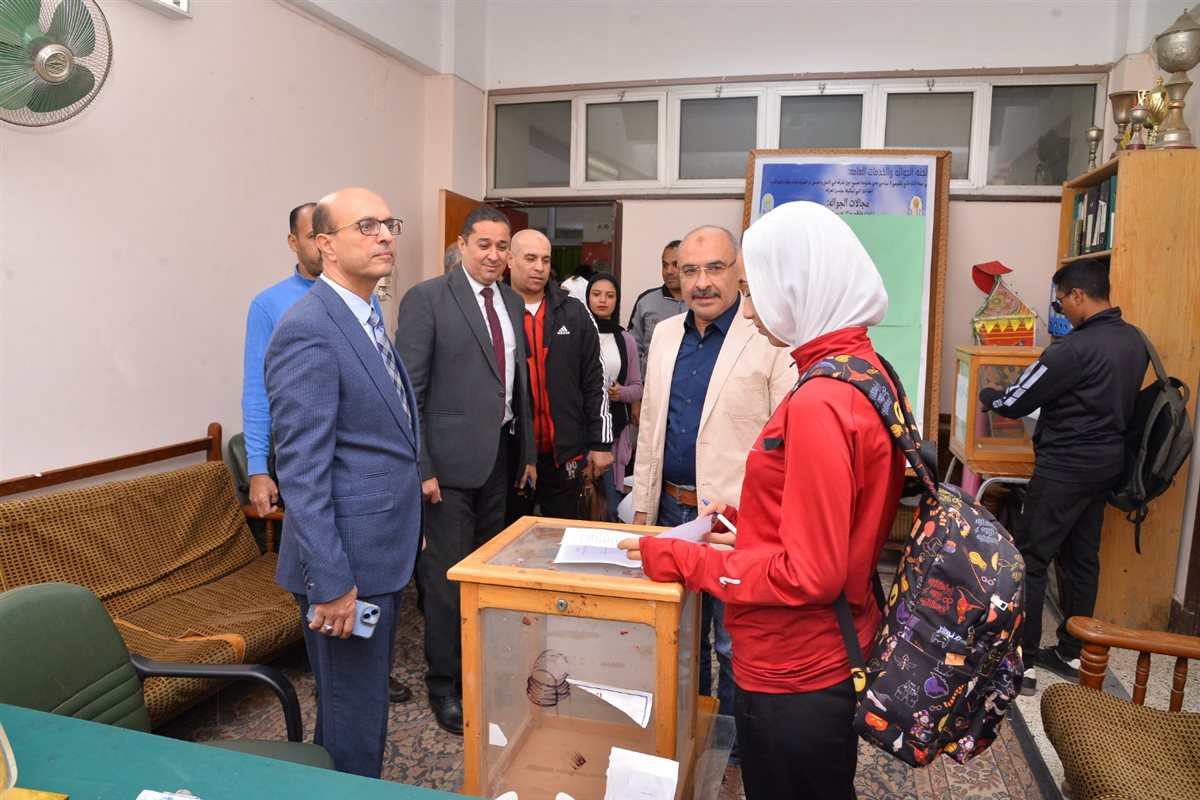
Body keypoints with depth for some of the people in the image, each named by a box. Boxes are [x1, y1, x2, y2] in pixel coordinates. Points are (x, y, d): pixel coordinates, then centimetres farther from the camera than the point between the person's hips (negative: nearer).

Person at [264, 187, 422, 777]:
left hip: (382, 554, 10)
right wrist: (331, 582, -22)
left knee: (368, 703, 24)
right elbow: (301, 469, -22)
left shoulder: (367, 322, 11)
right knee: (352, 719, 7)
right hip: (346, 563, -9)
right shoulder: (307, 332, -19)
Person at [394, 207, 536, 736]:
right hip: (450, 460, -6)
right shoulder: (427, 298, -8)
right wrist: (419, 468, -16)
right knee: (447, 574, 2)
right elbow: (409, 390, -11)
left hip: (500, 457, 6)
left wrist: (527, 453, 15)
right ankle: (444, 686, 20)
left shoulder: (513, 304, 13)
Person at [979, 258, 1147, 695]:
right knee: (1082, 558, 16)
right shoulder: (1134, 340, 6)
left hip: (1066, 467, -9)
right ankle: (1071, 653, 27)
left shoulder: (1076, 347, -21)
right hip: (1107, 462, 9)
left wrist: (987, 395, 6)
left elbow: (1015, 402, -15)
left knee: (1030, 559, -1)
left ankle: (1022, 661, 4)